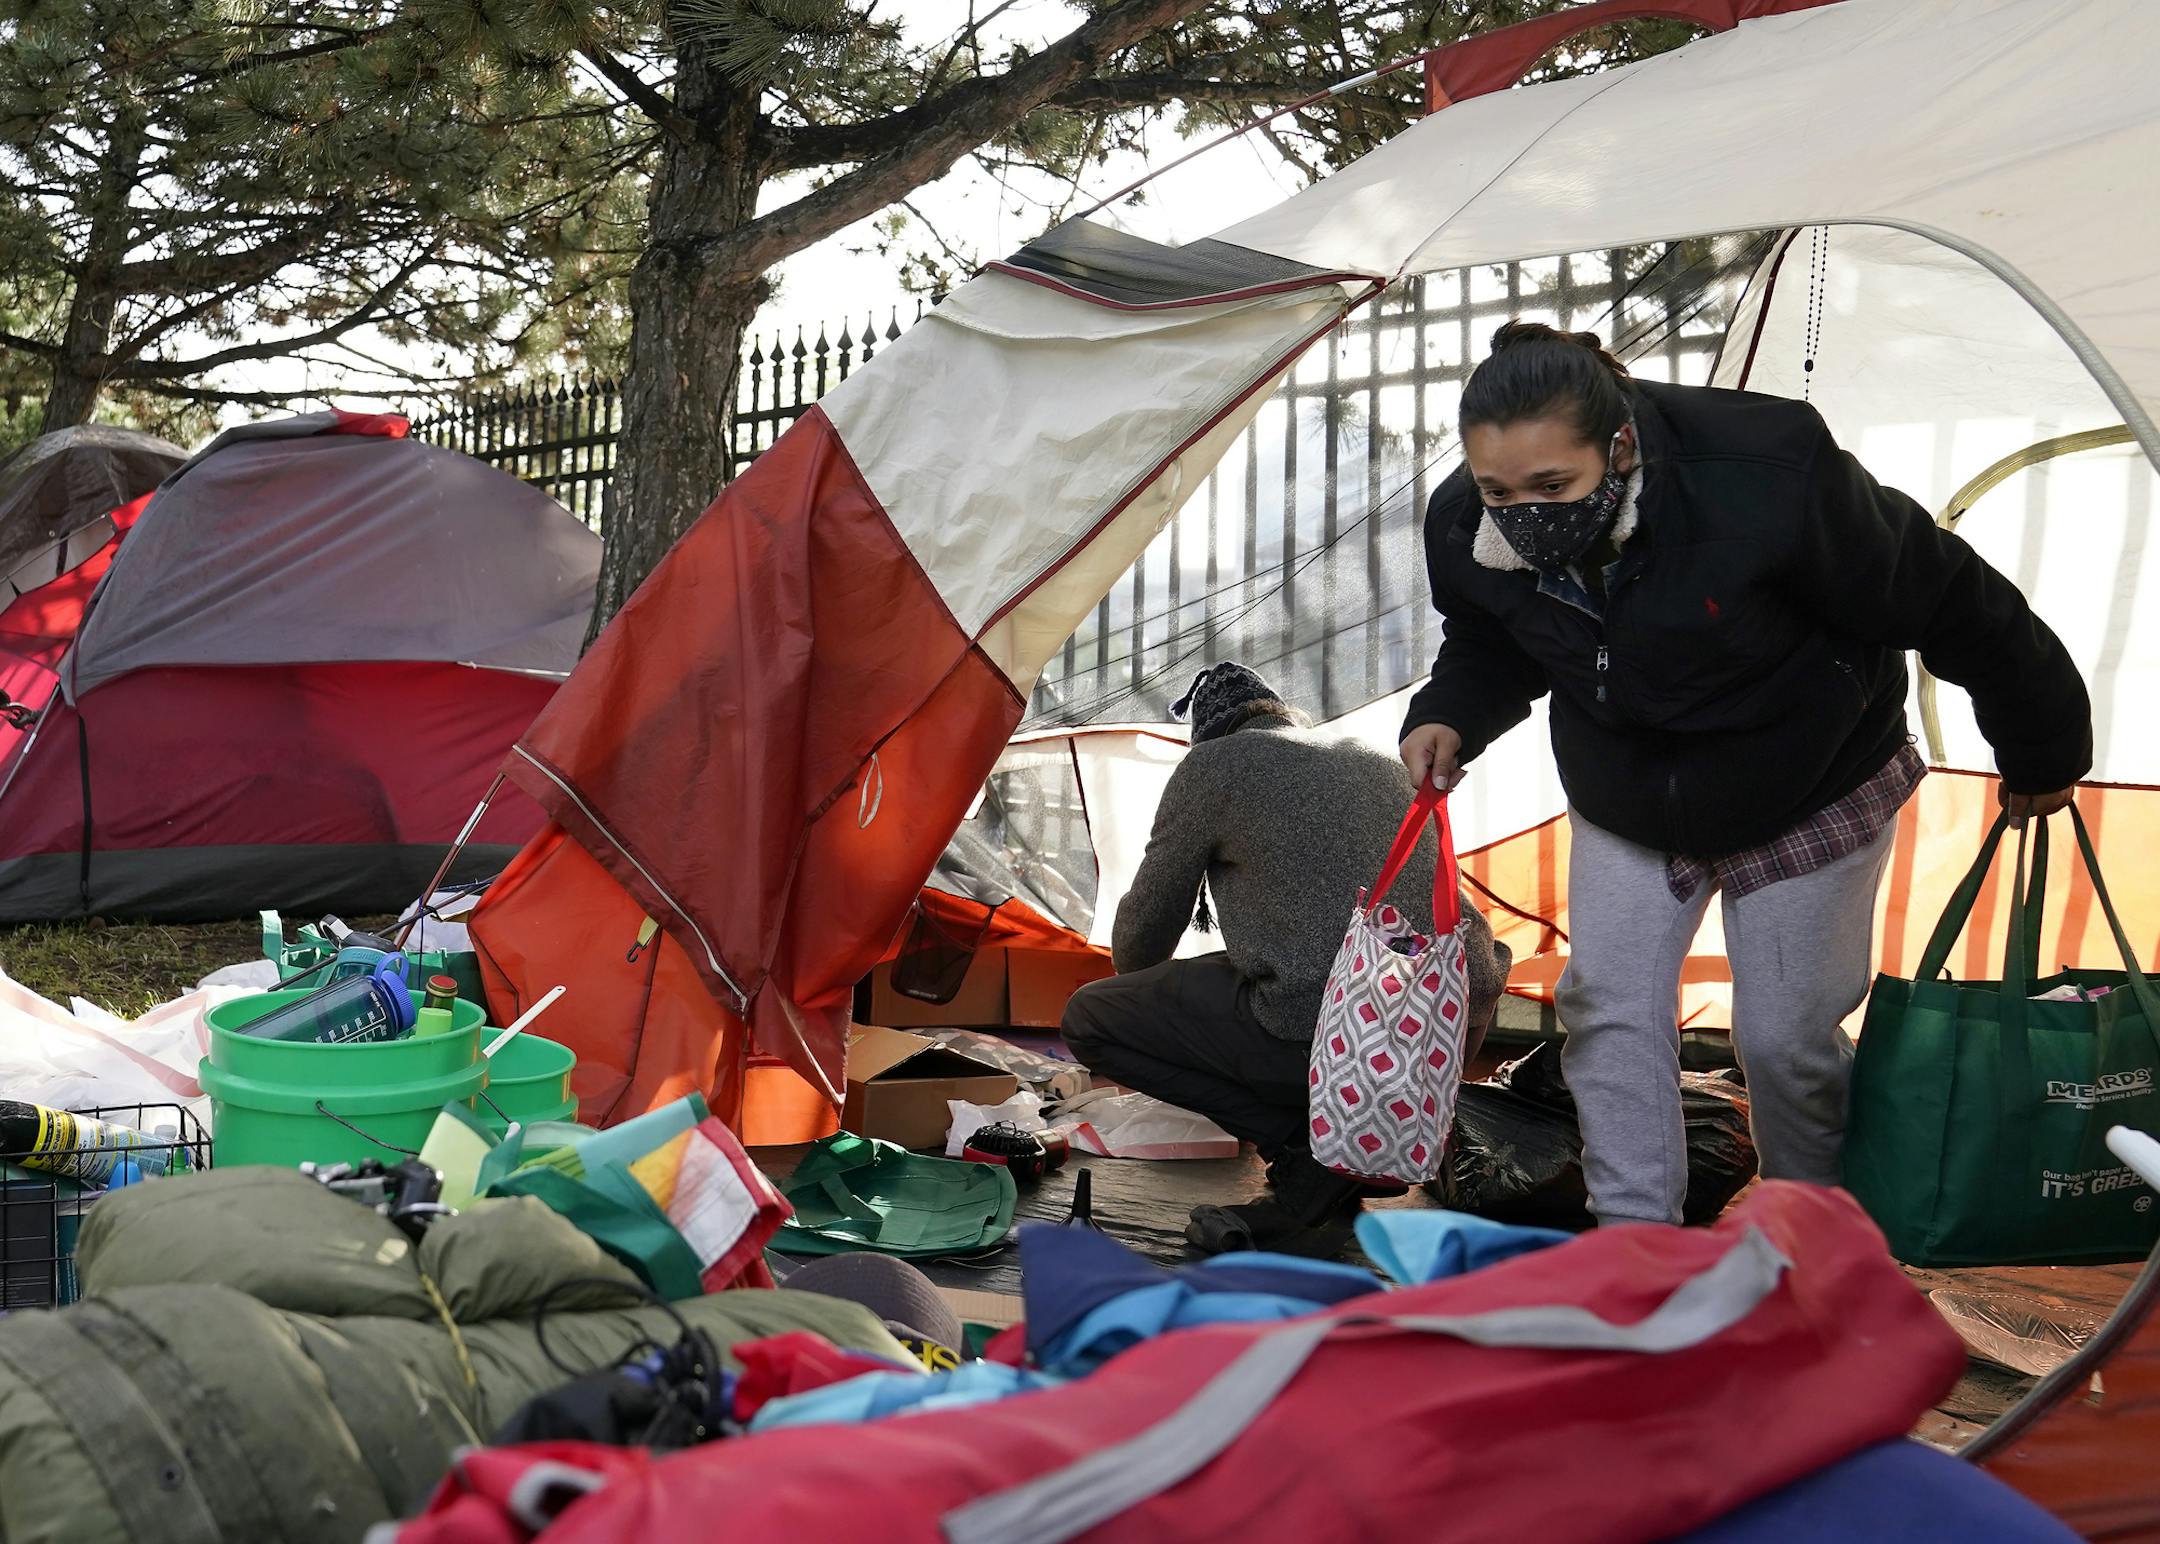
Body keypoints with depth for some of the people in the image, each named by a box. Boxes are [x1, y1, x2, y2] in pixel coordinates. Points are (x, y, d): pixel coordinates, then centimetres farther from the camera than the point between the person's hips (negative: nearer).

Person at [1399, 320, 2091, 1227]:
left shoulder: (1765, 479, -38)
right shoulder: (1465, 530, -23)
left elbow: (1951, 603, -23)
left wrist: (2040, 754, -10)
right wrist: (1447, 718, -20)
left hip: (1810, 802, -4)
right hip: (1623, 807, 4)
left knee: (1784, 1035, 1)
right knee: (1608, 1005, -2)